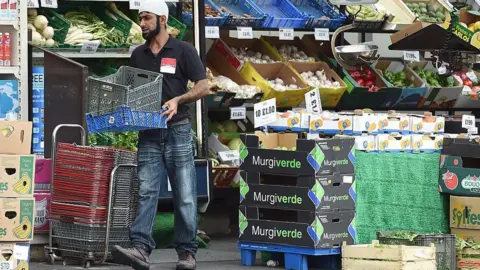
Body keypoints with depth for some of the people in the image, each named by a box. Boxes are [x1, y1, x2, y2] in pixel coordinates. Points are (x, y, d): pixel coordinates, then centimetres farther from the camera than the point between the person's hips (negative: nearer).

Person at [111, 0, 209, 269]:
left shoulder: (183, 50, 0)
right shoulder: (138, 55, 14)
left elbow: (203, 86, -4)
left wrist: (178, 100, -19)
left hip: (178, 130, -4)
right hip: (149, 133, 4)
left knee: (185, 196, -1)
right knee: (146, 192, -9)